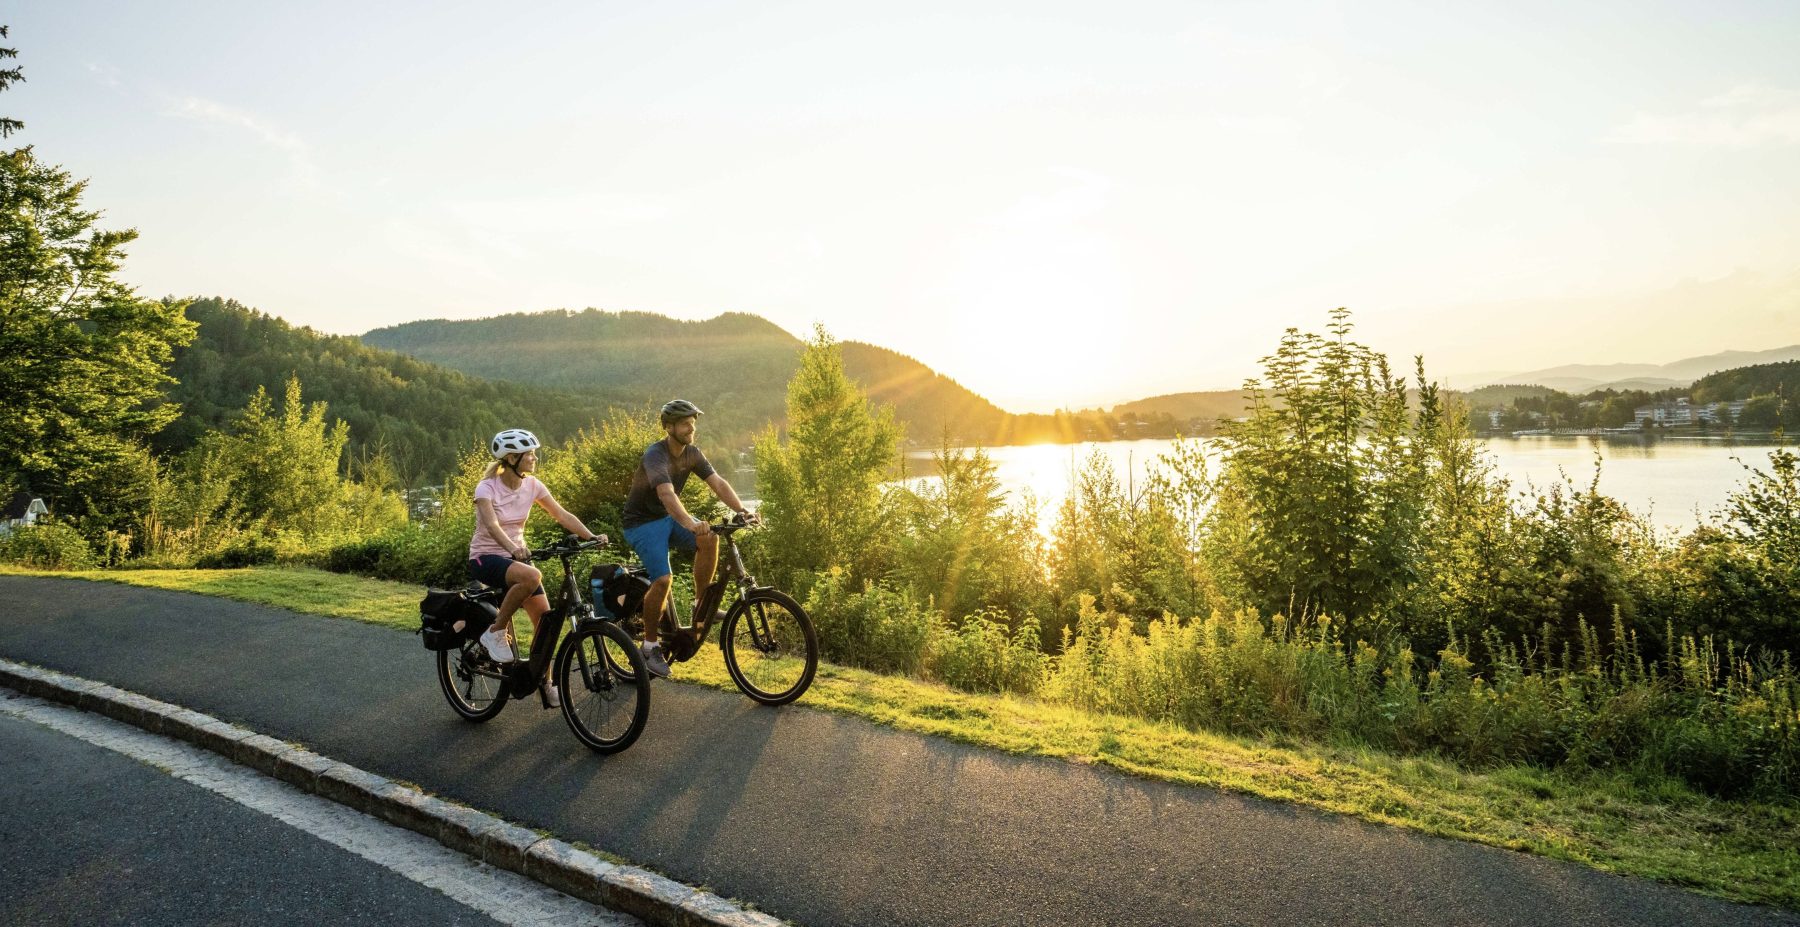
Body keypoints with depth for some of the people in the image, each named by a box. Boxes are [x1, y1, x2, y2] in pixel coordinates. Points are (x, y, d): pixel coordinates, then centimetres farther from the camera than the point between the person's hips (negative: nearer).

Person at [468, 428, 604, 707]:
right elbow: (492, 526, -31)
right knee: (532, 576, -36)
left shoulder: (532, 485, -1)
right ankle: (496, 633, -16)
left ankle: (544, 681, 8)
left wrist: (591, 537, -20)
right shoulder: (487, 488, -16)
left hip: (517, 555, 5)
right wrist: (513, 548, -50)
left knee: (544, 616, -8)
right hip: (485, 557, -5)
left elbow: (562, 515, -6)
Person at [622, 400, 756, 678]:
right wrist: (691, 524, -58)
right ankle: (650, 647, -3)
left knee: (709, 539, -21)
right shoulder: (655, 455, -26)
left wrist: (742, 511, -25)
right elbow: (667, 495, -42)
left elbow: (718, 483, -10)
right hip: (643, 522, -6)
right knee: (663, 580, -22)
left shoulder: (692, 454, -3)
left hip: (669, 517, 6)